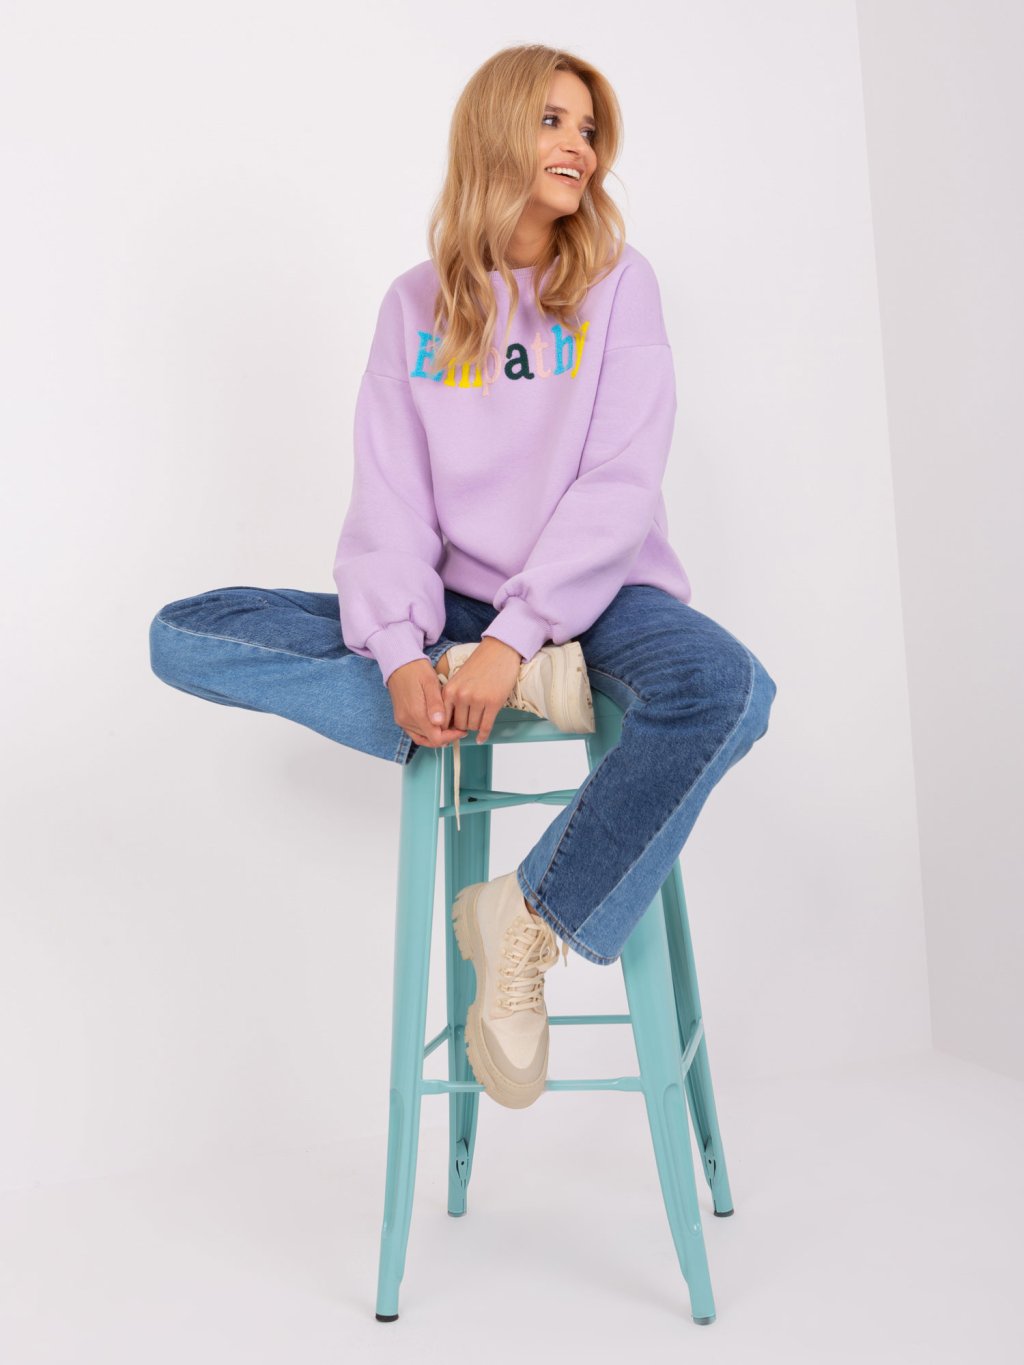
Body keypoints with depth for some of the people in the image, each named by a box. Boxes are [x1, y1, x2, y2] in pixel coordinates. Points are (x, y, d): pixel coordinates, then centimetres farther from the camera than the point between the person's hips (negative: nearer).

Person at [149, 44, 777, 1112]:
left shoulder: (617, 281, 4)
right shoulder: (416, 304, 10)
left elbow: (619, 485, -8)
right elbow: (389, 501, 0)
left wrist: (515, 635, -21)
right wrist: (400, 653, -19)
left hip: (587, 597, -2)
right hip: (457, 609, 3)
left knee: (728, 691, -36)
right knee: (183, 635, -12)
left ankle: (529, 927, -19)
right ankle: (514, 694, -24)